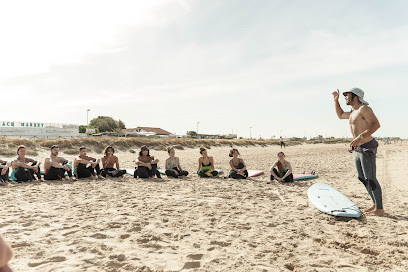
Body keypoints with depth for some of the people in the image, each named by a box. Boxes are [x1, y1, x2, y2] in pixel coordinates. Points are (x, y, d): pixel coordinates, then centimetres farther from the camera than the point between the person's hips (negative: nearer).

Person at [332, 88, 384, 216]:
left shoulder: (364, 108, -11)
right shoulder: (352, 113, 18)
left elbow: (376, 124, -22)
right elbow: (340, 114, 37)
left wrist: (361, 137, -32)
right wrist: (336, 100, 27)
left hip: (367, 148, -10)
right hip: (357, 149, 10)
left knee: (370, 179, -8)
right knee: (363, 179, 13)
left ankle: (379, 209, 0)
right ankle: (376, 204, 23)